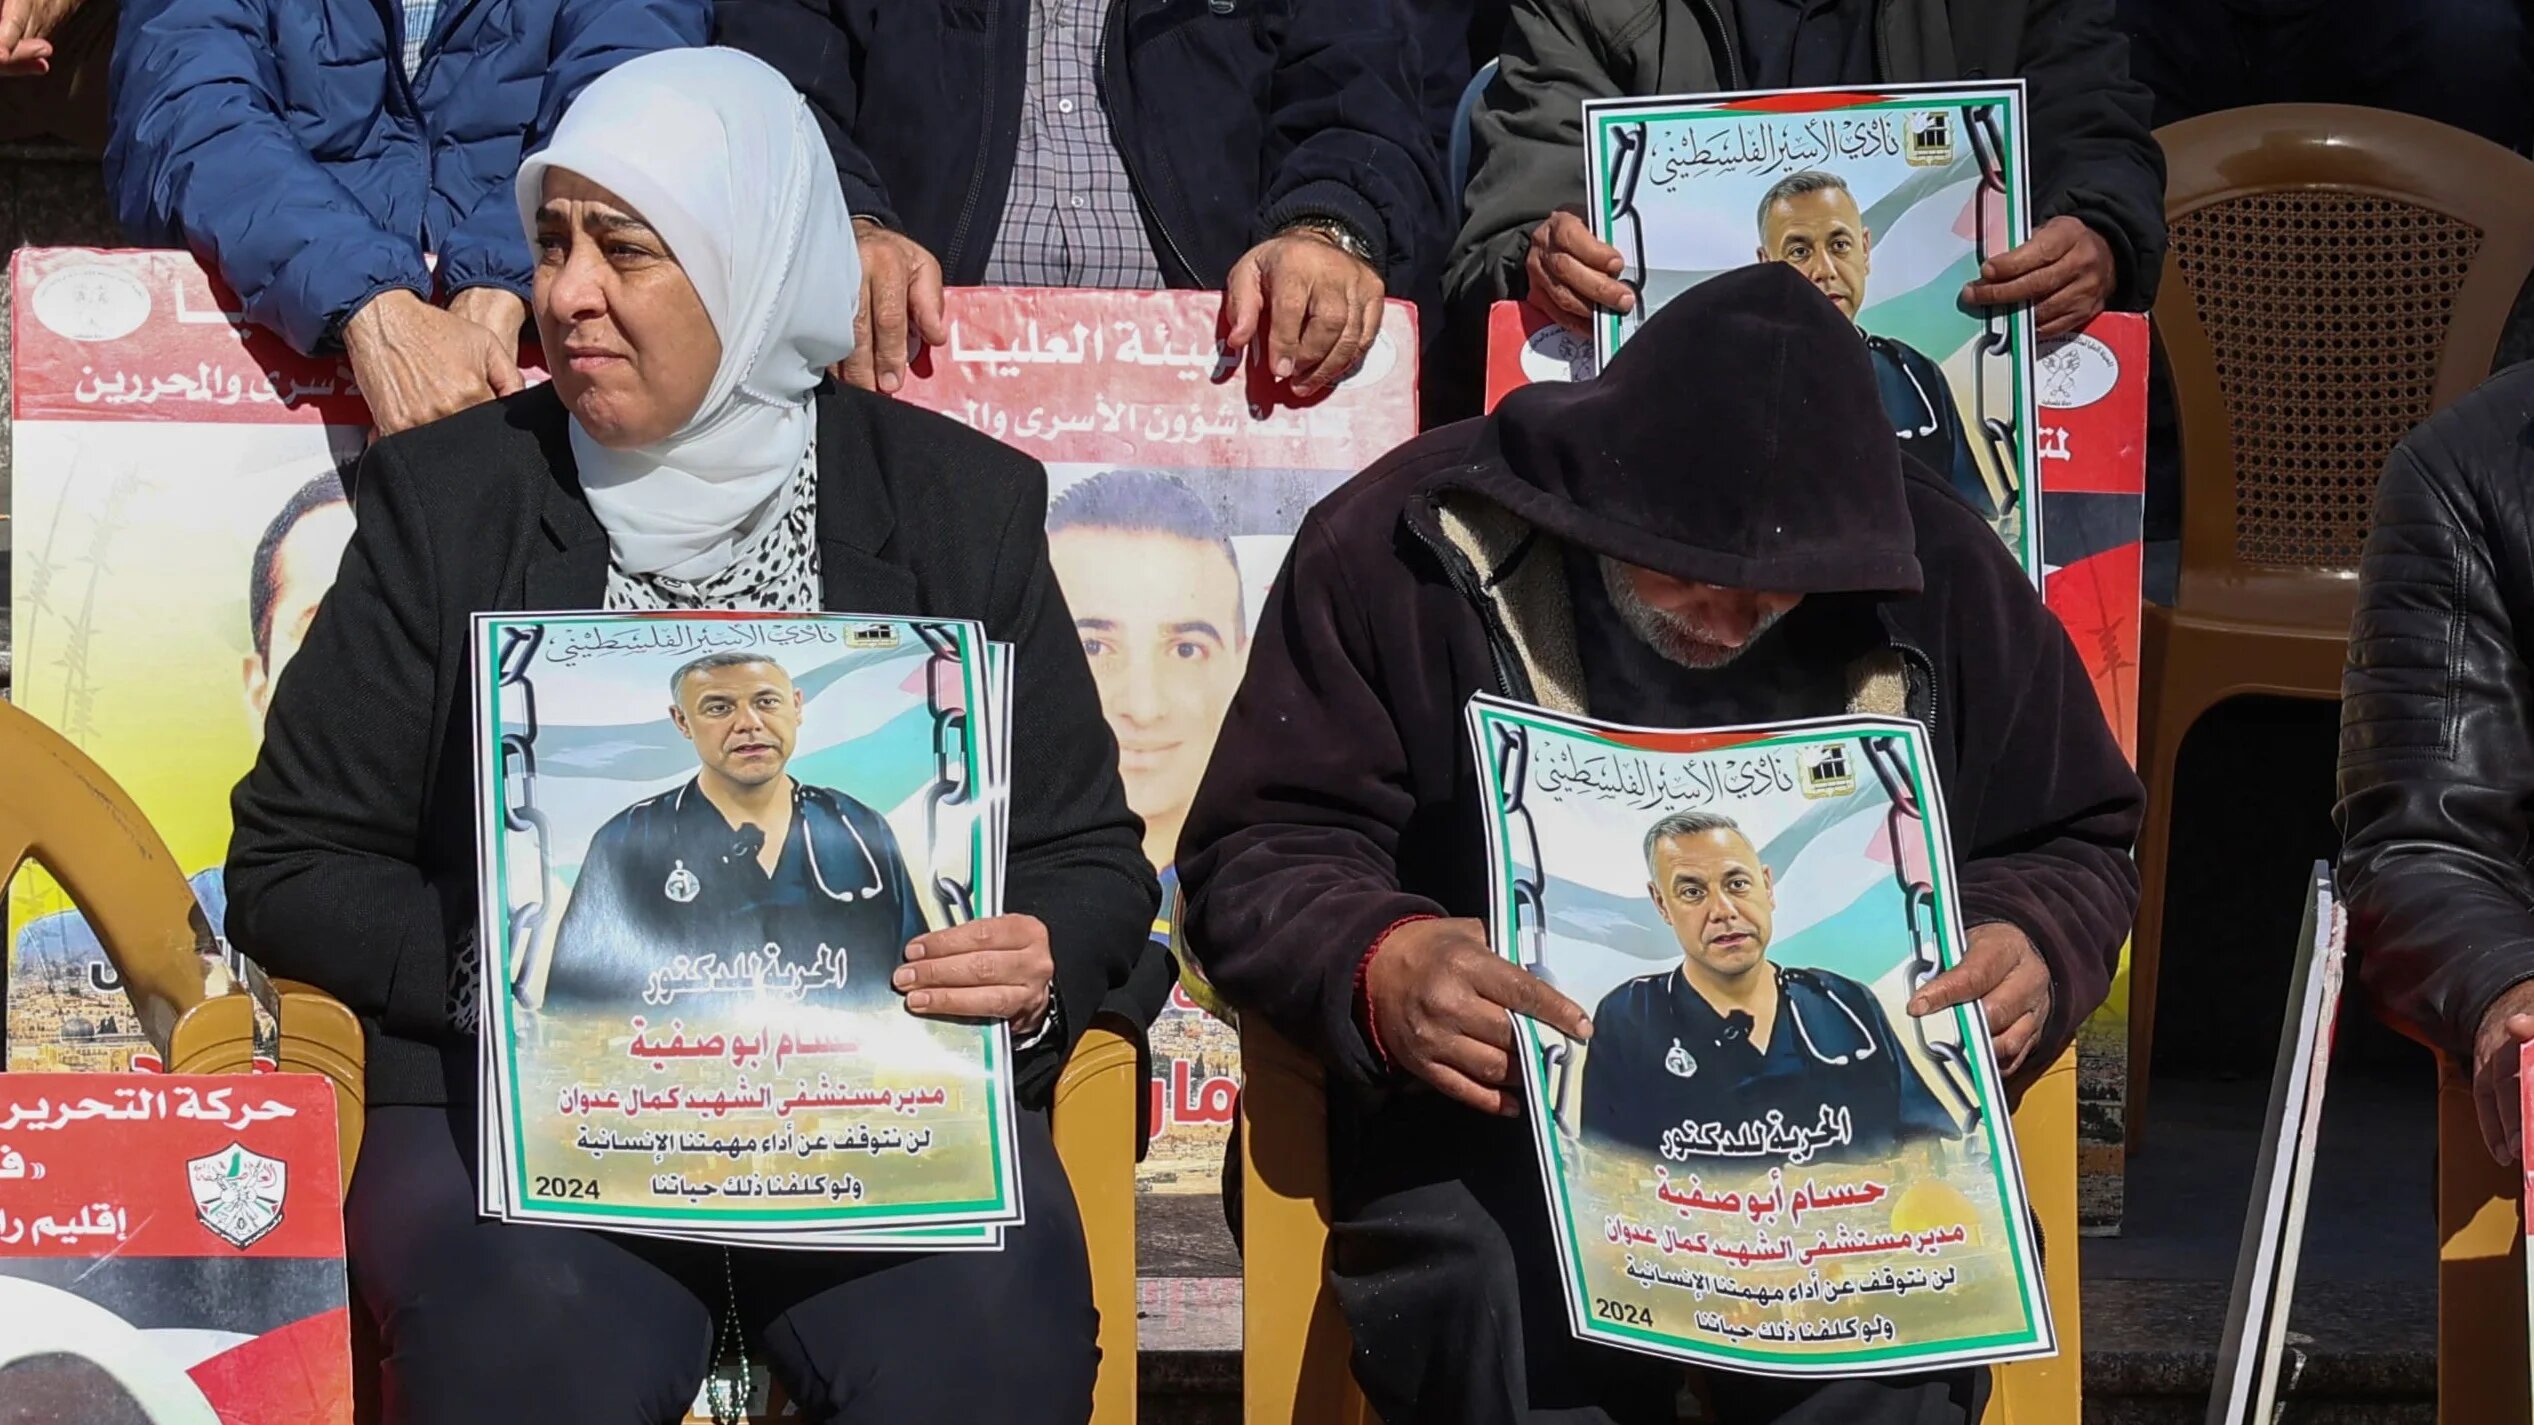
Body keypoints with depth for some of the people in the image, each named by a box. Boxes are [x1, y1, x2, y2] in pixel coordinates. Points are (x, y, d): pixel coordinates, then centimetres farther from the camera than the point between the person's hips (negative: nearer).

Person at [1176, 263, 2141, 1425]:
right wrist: (1382, 968, -24)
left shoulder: (1938, 574, 6)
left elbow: (2075, 848, 18)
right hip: (1493, 1133, -2)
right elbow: (1256, 854, -1)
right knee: (1511, 1303, -36)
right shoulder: (1412, 546, -2)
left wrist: (2035, 953, -7)